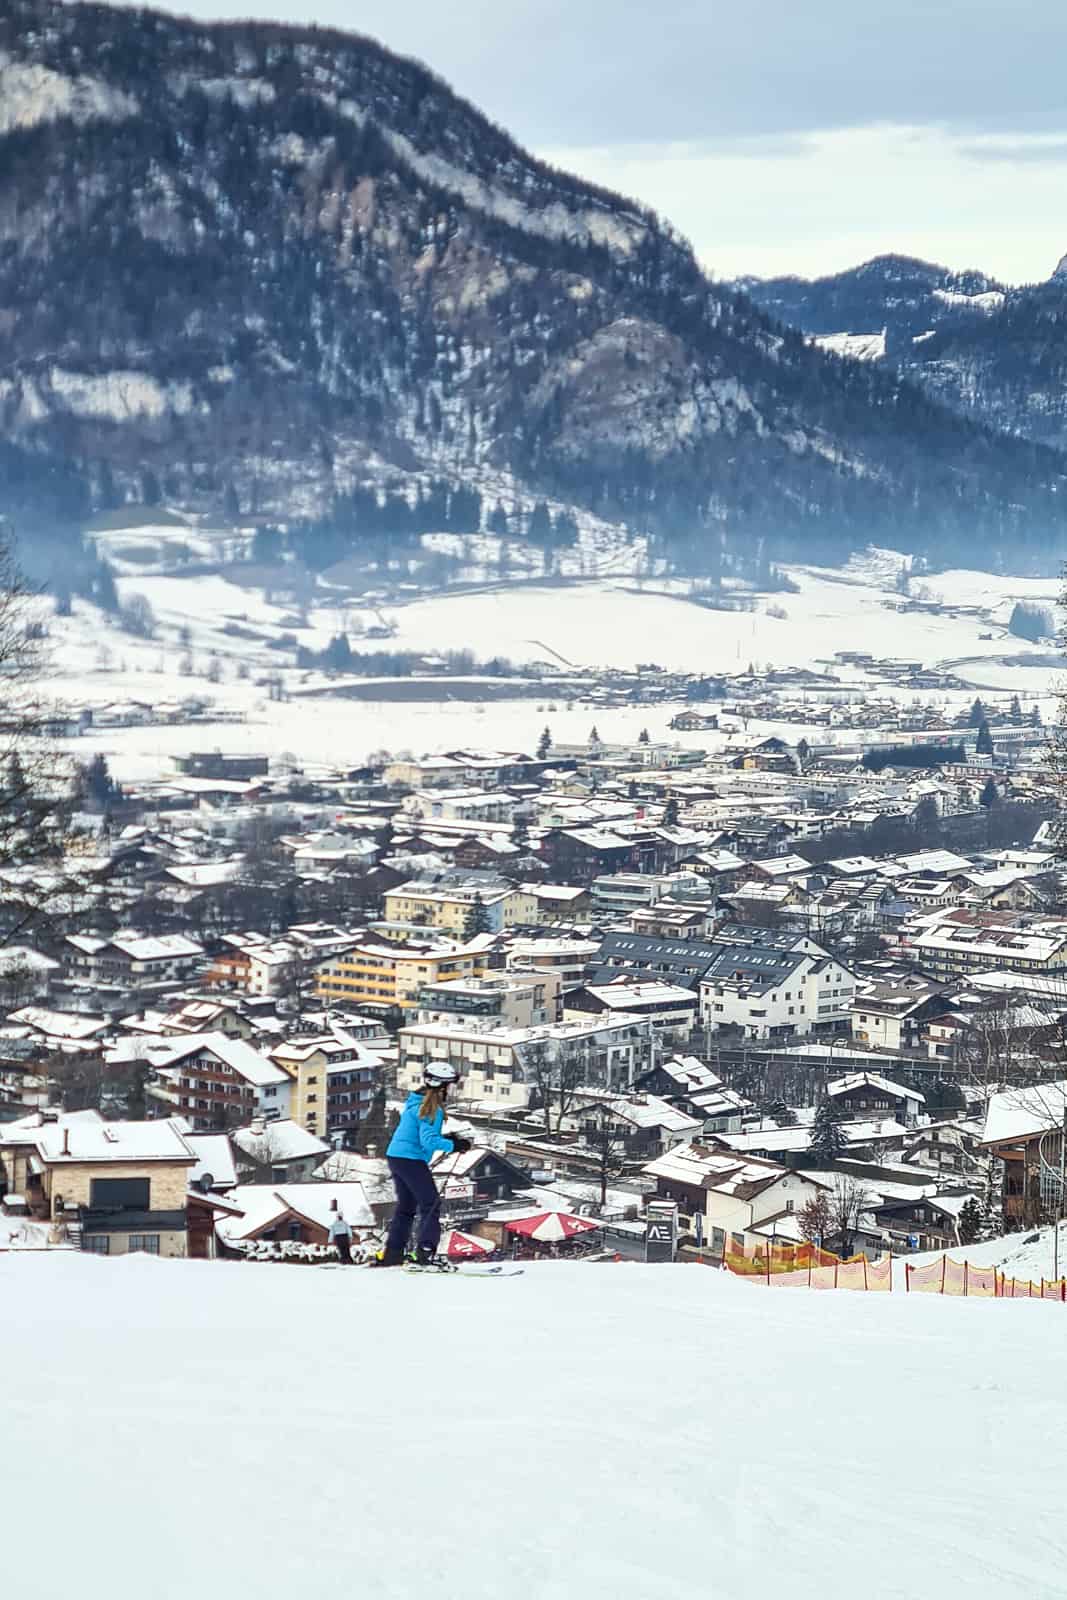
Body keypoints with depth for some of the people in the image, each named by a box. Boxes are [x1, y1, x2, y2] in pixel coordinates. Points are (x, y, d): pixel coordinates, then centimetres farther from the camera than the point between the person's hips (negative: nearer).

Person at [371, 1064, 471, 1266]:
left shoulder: (416, 1102, 13)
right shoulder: (432, 1109, -16)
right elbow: (428, 1141, -23)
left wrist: (444, 1139, 13)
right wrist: (453, 1146, -18)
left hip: (396, 1157, 10)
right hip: (412, 1160, -10)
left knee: (406, 1206, 17)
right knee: (431, 1204, -5)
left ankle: (391, 1252, 17)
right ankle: (426, 1250, -15)